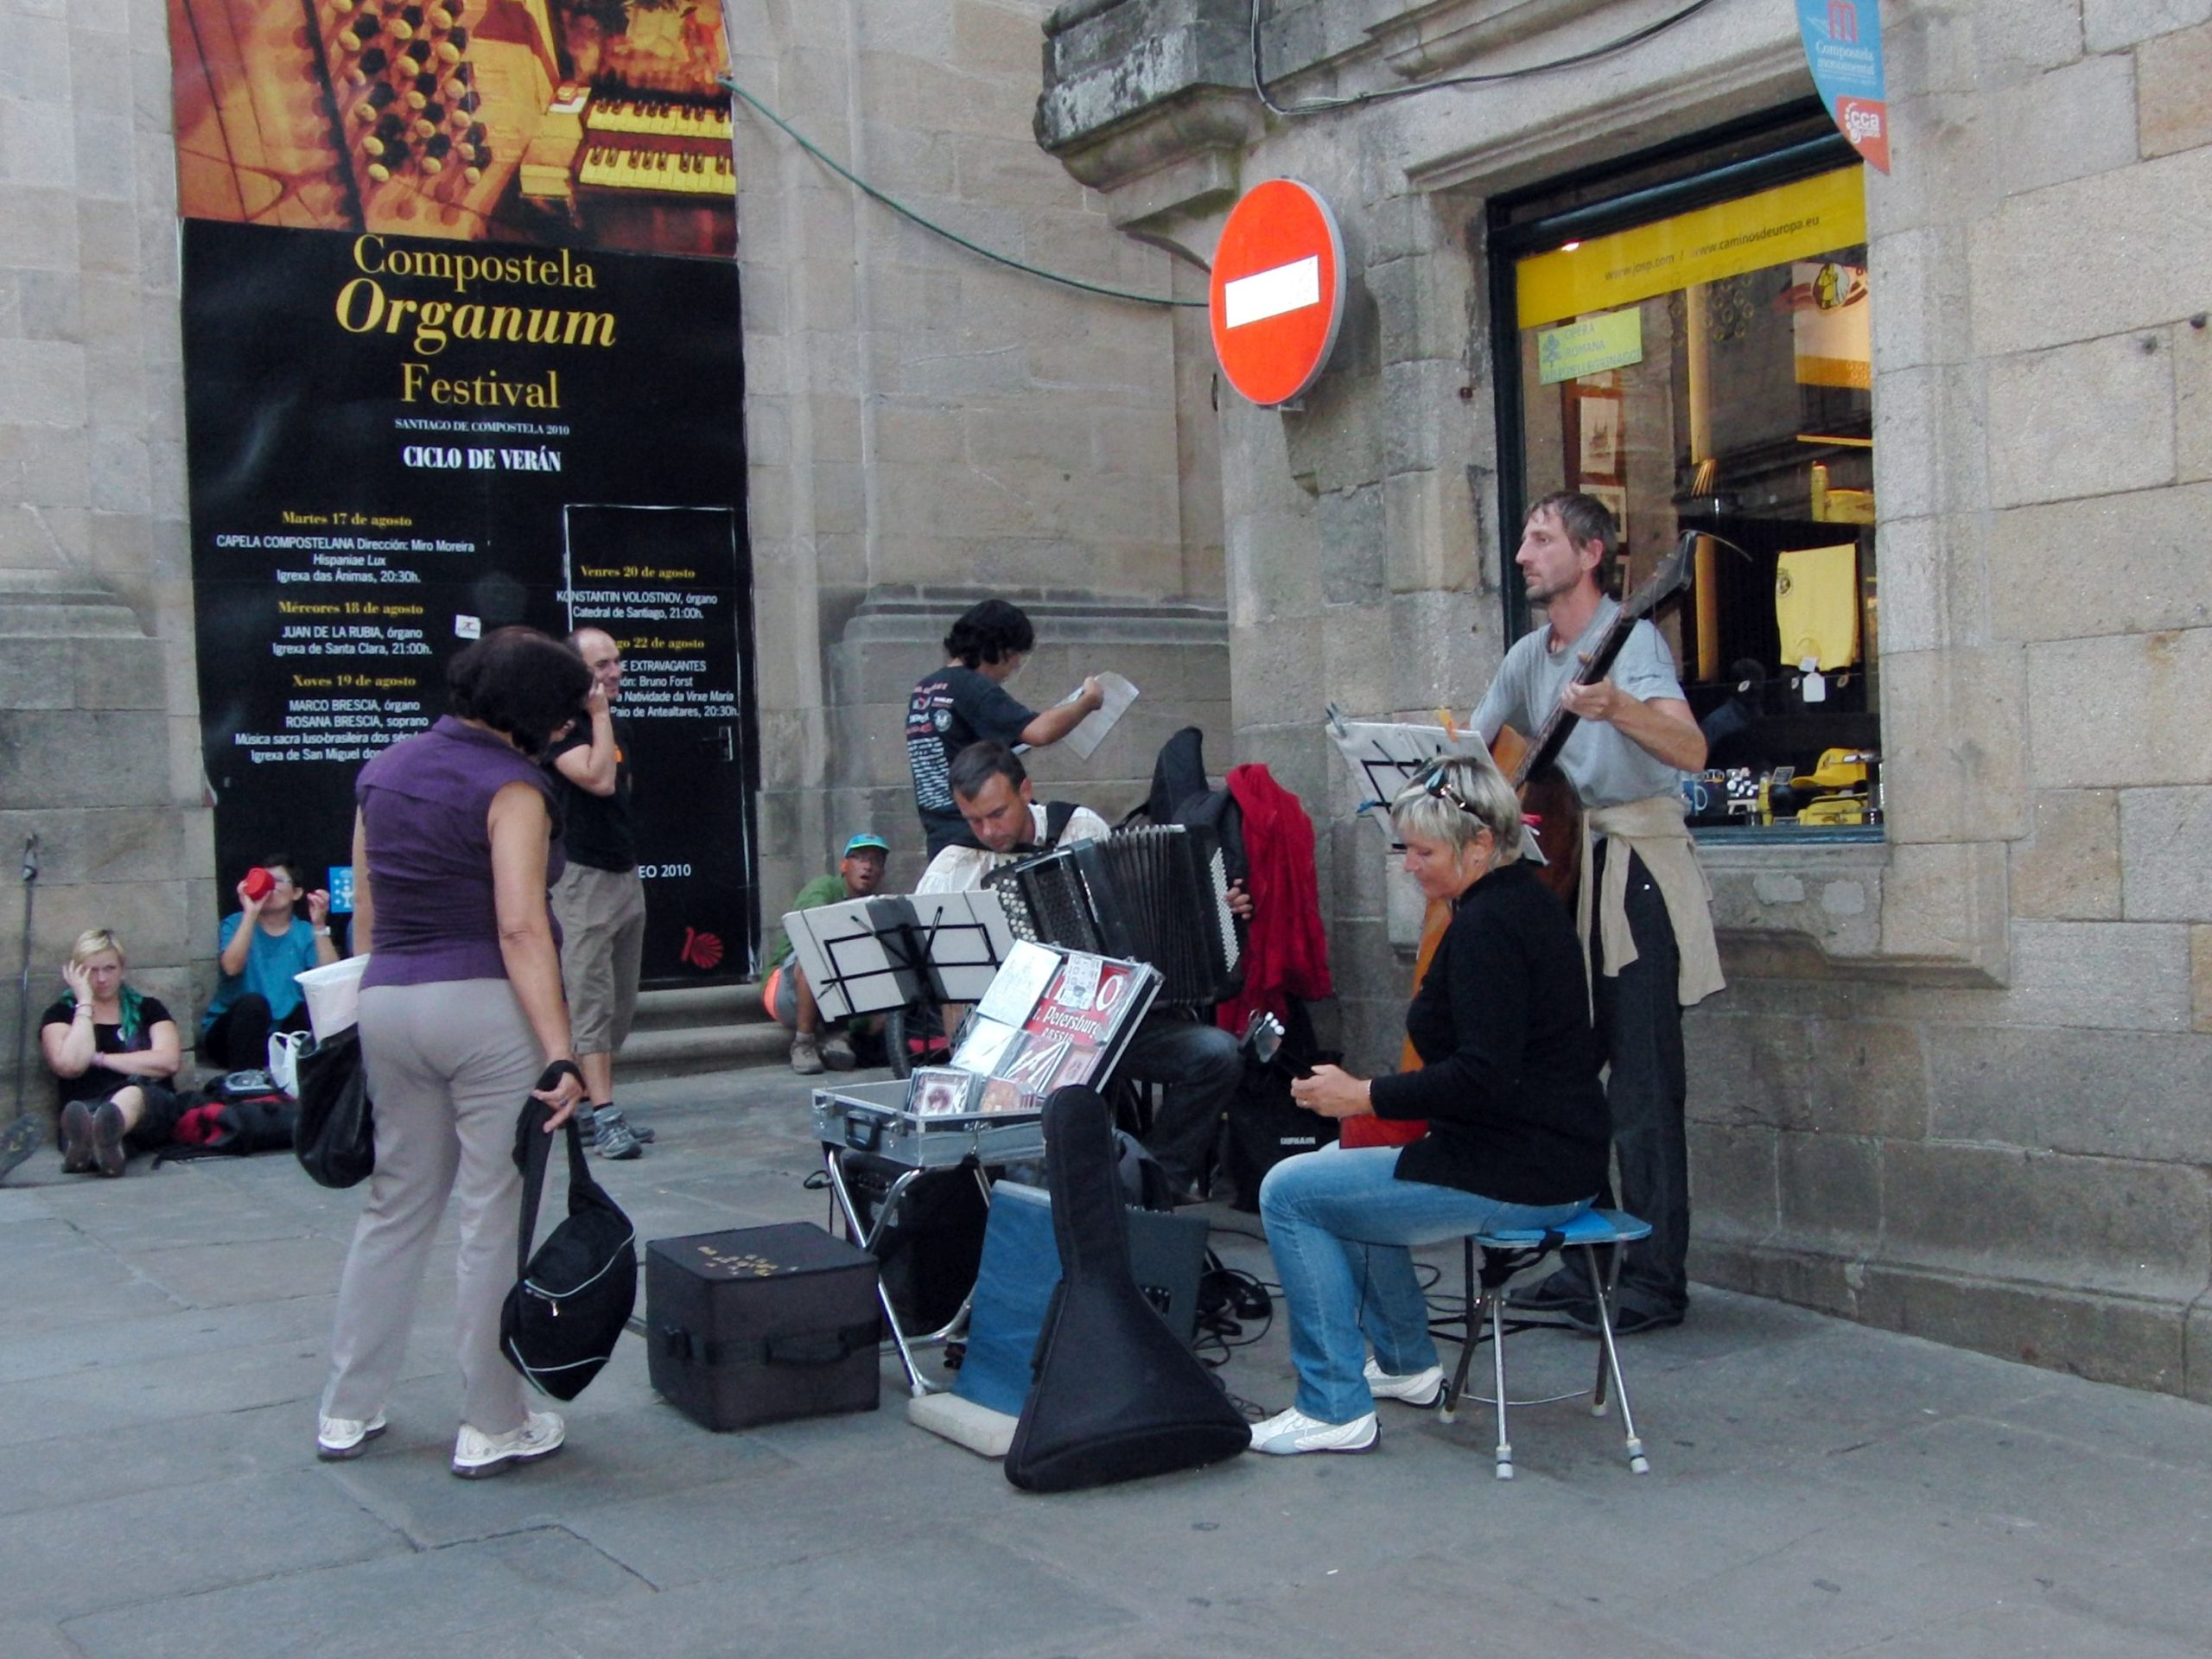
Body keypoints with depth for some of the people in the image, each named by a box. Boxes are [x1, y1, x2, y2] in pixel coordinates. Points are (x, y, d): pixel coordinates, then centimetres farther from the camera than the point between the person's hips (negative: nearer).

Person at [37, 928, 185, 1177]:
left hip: (148, 1104, 0)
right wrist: (85, 1003, 3)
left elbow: (169, 1061, 1)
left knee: (131, 1095, -37)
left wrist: (100, 1059, 0)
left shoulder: (147, 1008, 20)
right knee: (78, 1112, -37)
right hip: (87, 1109, 0)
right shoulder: (60, 1014, 18)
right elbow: (71, 1065, -3)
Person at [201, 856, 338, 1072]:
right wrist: (250, 913, -21)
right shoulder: (236, 923, 3)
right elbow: (232, 967, -19)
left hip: (283, 1034, 1)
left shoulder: (306, 933, 6)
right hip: (231, 1032, -1)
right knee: (253, 1002, -32)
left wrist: (319, 926, -19)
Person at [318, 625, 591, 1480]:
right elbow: (521, 930, -19)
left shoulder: (384, 771, 11)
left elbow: (365, 912, 14)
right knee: (496, 1220, 2)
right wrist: (558, 1054, -21)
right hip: (487, 1005, -7)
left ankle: (347, 1411, 23)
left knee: (396, 1207, 17)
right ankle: (492, 1427, 10)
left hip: (388, 1002, 7)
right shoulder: (510, 787, -11)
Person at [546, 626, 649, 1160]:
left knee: (621, 1006, 9)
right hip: (584, 877, -9)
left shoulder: (619, 729, 16)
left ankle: (584, 1103, 17)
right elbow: (598, 779, -23)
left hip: (626, 873, 9)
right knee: (591, 1003, -9)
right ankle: (603, 1116, -11)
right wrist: (599, 712, -15)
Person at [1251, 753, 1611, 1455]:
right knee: (1339, 1166, 27)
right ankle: (1407, 1364, 33)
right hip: (1552, 1153, 11)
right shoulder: (1526, 899, 11)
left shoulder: (1484, 928, -21)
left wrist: (1364, 1096, -19)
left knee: (1289, 1193, -7)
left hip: (1520, 1178, -11)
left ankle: (1335, 1409, -2)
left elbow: (1482, 1078, -28)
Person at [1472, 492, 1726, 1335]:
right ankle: (1583, 1263, 23)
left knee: (1643, 1091, -6)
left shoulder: (1631, 639, -10)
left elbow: (1691, 750, -25)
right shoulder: (1529, 656, 14)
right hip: (1558, 868, 8)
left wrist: (1620, 709, -42)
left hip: (1633, 871, -8)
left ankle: (1656, 1280, 1)